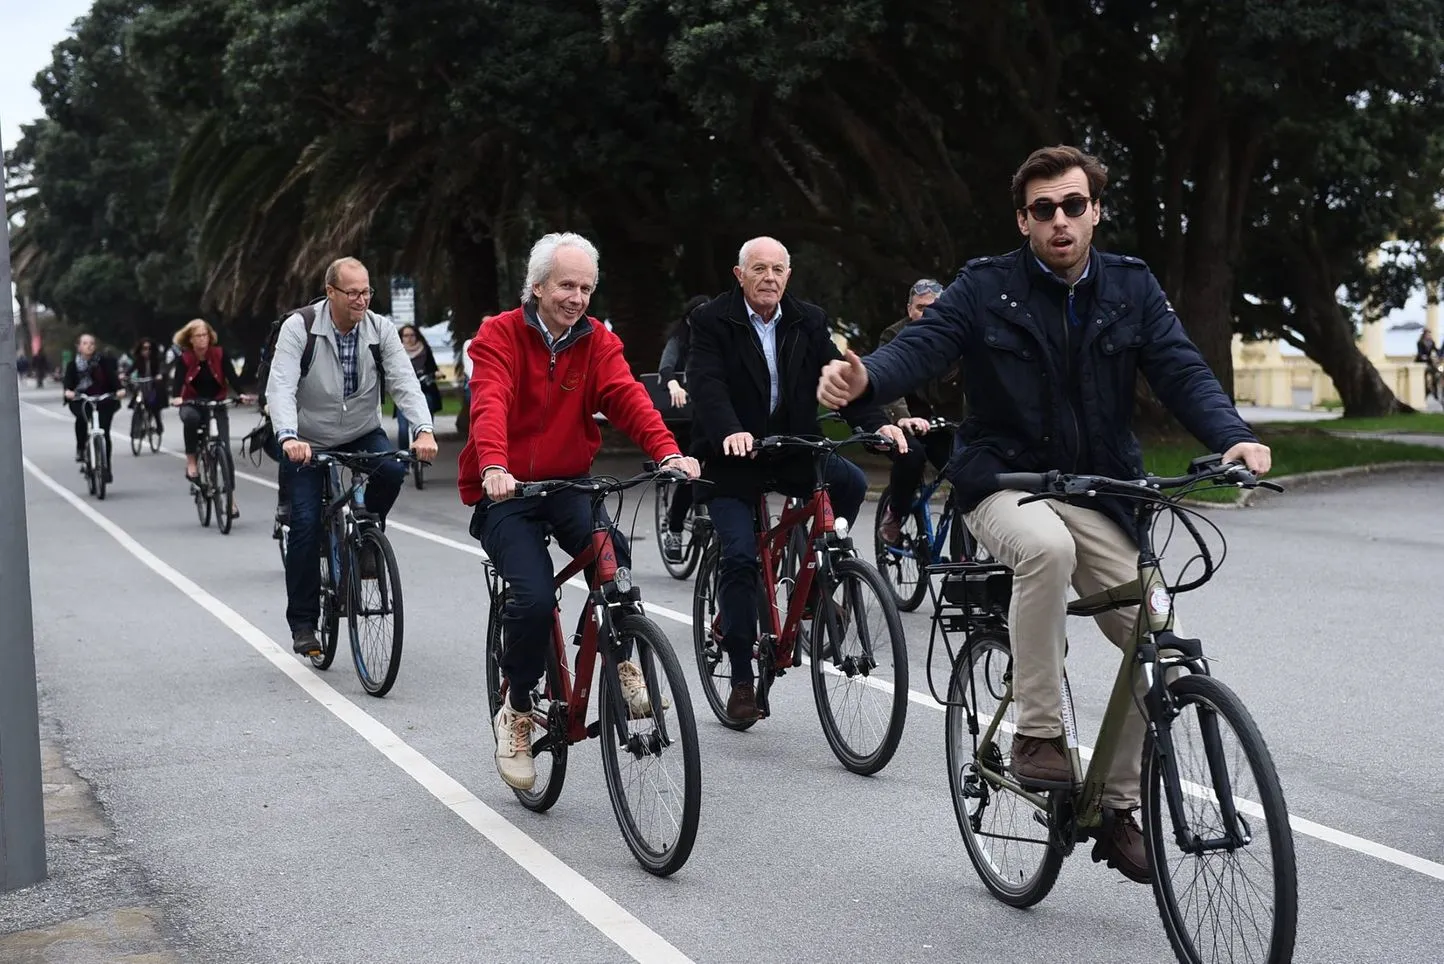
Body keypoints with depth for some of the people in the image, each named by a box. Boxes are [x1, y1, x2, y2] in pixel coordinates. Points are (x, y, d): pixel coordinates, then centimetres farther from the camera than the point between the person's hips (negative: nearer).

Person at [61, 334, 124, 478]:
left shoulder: (103, 360, -2)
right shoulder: (73, 363, 2)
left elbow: (112, 374, -14)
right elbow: (68, 378, -10)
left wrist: (119, 388, -33)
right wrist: (68, 390, -32)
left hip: (103, 400, 0)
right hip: (81, 400, 0)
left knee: (104, 432, -4)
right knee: (81, 417, -32)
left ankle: (106, 468, 7)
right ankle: (80, 449, -11)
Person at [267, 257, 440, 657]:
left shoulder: (380, 330, -9)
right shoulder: (299, 328, -17)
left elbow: (405, 382, -18)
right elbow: (280, 386, -27)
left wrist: (424, 430, -36)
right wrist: (289, 437, -44)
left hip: (363, 434, 2)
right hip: (308, 443, -2)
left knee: (392, 471, -30)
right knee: (306, 524, -10)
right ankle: (303, 624, 4)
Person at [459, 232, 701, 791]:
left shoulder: (598, 342, 3)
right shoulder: (499, 336, -8)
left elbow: (627, 397, -14)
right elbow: (490, 404, -25)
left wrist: (668, 452, -33)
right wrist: (494, 468, -45)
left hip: (570, 486, 3)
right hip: (505, 495, -3)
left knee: (610, 550, -29)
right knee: (535, 597, -23)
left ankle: (621, 663, -5)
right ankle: (516, 713, 2)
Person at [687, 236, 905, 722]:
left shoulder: (808, 322, 4)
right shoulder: (712, 321, -7)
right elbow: (707, 385, -21)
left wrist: (876, 423, -23)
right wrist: (729, 433, -40)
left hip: (793, 453, 3)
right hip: (732, 459, -3)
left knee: (851, 482, -23)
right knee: (739, 557, -11)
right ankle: (741, 677, 0)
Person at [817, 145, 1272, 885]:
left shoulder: (1132, 288, 5)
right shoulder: (986, 288, -3)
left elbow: (1181, 371, -5)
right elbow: (921, 346, -17)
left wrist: (1233, 438, -25)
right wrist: (862, 379, -40)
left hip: (1098, 496, 4)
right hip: (1003, 483, -3)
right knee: (1047, 546, -39)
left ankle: (1118, 806, 12)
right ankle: (1036, 735, -22)